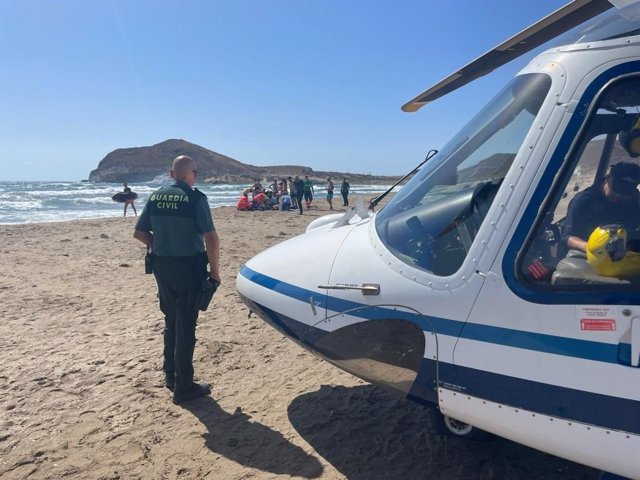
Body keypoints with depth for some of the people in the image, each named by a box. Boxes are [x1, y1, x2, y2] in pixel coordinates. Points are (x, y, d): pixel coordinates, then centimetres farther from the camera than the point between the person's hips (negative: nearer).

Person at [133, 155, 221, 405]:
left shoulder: (156, 197, 5)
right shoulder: (195, 198, -13)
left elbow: (139, 232, 10)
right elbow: (211, 238, -19)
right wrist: (215, 271, -9)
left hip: (162, 266, 6)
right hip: (189, 267, -6)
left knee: (171, 321, 22)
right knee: (185, 327, 3)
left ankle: (170, 376, 34)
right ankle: (183, 387, 12)